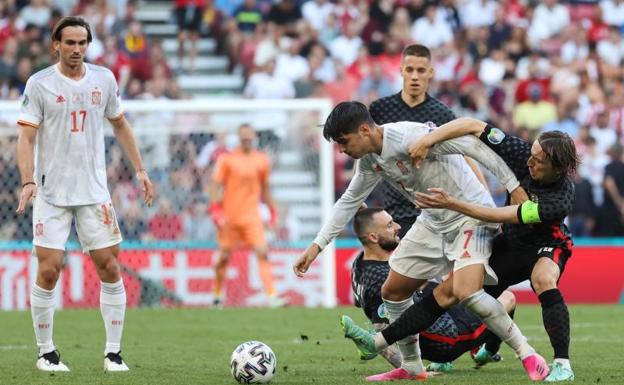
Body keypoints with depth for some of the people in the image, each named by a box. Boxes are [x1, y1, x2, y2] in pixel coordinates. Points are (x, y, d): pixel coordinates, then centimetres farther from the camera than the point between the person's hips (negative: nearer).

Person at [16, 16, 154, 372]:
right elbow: (27, 136, -8)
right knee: (49, 270, -8)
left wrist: (140, 170, 13)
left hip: (94, 192, 3)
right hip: (51, 194, -3)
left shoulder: (104, 79, 5)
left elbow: (120, 125, 18)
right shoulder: (39, 84, -5)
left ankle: (114, 352, 7)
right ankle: (46, 352, 6)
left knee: (110, 267, -1)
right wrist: (28, 181, -22)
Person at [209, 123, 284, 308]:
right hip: (229, 216, -2)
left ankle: (272, 295, -18)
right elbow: (216, 185, -2)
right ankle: (218, 295, 24)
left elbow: (265, 188, 19)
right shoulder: (227, 159, -2)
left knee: (263, 253, -13)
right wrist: (215, 209, -13)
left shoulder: (261, 160, 8)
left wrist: (272, 210, 16)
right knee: (224, 256, 5)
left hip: (252, 215, 2)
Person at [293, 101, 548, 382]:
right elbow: (349, 202, 17)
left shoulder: (410, 137, -27)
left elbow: (474, 146, -27)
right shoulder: (369, 161, 1)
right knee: (393, 290, 10)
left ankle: (527, 355, -14)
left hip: (471, 215, -9)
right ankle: (411, 367, 28)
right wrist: (317, 246, 15)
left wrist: (514, 187, -25)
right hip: (433, 220, 9)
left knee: (466, 292, -29)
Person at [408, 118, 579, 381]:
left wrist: (450, 203, -40)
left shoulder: (560, 199, -38)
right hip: (510, 241, 6)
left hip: (547, 244, -6)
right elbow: (472, 126, -22)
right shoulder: (522, 154, -24)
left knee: (544, 280, -38)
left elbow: (499, 216, -38)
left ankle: (562, 364, -33)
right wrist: (428, 140, -35)